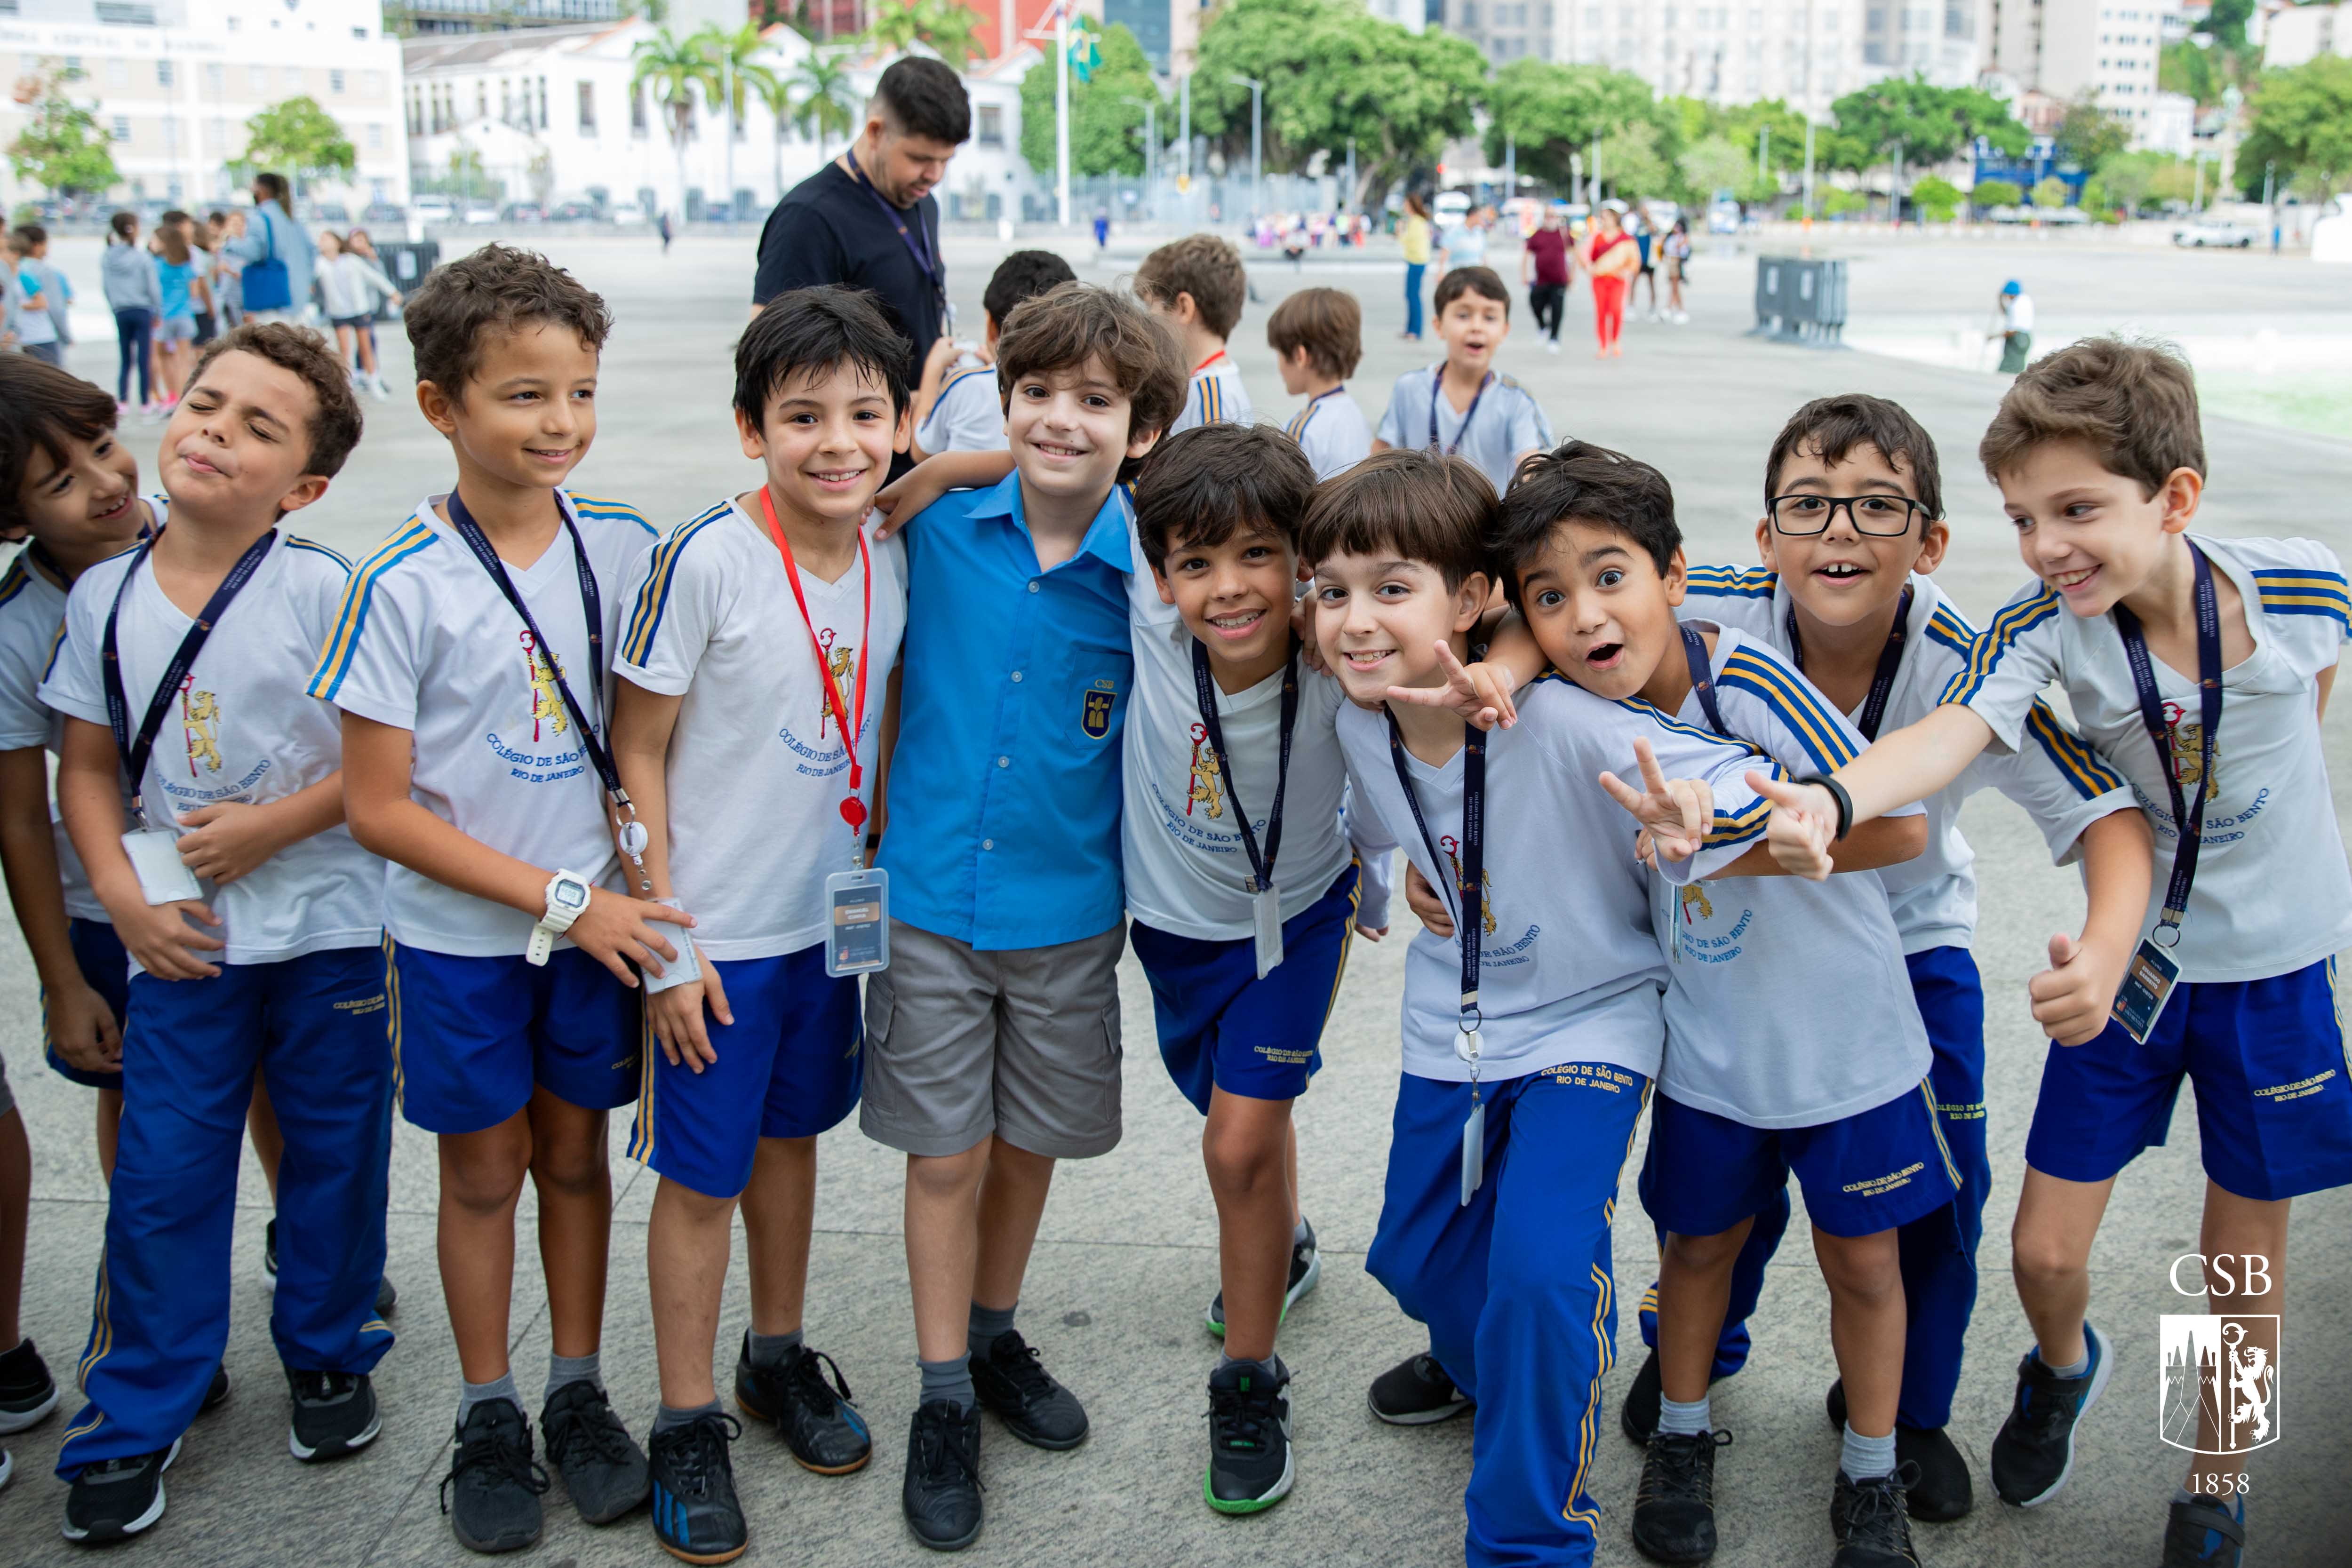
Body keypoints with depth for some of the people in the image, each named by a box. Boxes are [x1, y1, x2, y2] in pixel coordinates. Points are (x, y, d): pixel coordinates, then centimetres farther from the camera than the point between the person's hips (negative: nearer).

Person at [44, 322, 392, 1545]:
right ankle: (135, 1416, 21)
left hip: (329, 928, -2)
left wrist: (271, 826, -16)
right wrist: (122, 895, -5)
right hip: (183, 935, 2)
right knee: (162, 1170, 5)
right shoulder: (104, 597, 1)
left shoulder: (323, 590, -10)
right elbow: (89, 766, 8)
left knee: (332, 1154, 11)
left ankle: (331, 1356, 34)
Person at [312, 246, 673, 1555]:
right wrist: (559, 899, -15)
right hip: (461, 934, -2)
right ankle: (489, 1415, 28)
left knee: (575, 1151, 14)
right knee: (482, 1166, 11)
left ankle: (580, 1391, 31)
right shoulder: (405, 586, -16)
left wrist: (638, 864, -5)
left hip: (597, 916, 3)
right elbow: (379, 807, -14)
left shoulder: (624, 545, -6)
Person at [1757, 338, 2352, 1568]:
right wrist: (1832, 799, -59)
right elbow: (1956, 730, -40)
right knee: (2045, 1250, 5)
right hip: (2133, 954, 1)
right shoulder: (2043, 625, -21)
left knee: (2242, 1268, 11)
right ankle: (2064, 1367, 43)